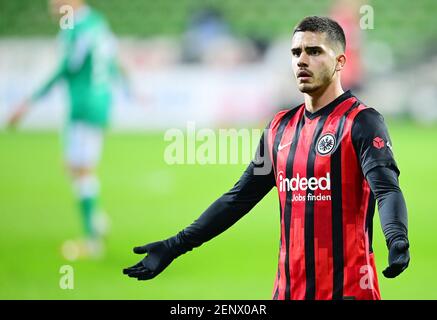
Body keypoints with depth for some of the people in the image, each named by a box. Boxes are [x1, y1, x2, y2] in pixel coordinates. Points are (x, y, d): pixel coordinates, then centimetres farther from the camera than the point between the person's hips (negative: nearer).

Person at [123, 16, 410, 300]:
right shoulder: (281, 128, 14)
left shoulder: (360, 122, -6)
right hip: (289, 288, 6)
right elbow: (240, 197, 19)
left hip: (347, 288, -6)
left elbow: (386, 188, -20)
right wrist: (175, 246, 16)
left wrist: (397, 239, -41)